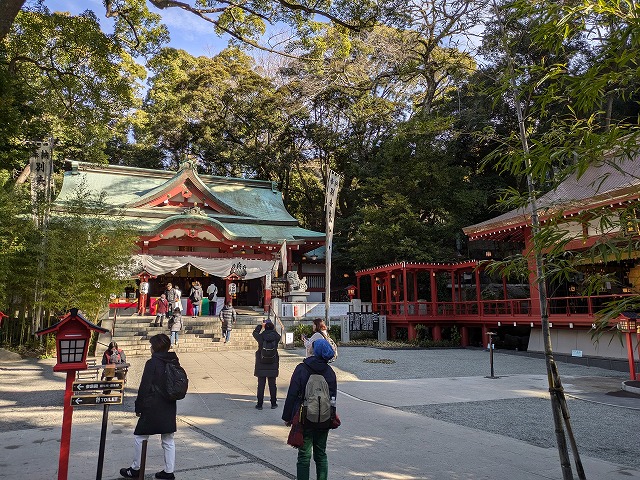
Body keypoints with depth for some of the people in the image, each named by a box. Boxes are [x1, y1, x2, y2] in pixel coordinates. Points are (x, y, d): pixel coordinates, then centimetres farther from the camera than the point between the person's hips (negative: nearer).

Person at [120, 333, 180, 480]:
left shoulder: (152, 363, -14)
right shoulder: (174, 362, 4)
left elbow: (144, 387, -13)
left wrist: (139, 407, -3)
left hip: (153, 408, -6)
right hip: (169, 408, 6)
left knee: (139, 437, 12)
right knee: (168, 440, 13)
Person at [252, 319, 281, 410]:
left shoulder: (261, 337, -10)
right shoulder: (276, 337, -8)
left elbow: (255, 333, 11)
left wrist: (261, 325, 22)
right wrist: (272, 327, 23)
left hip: (261, 365, -1)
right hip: (273, 366, 1)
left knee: (261, 385, 6)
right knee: (272, 385, 10)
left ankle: (259, 404, 10)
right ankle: (273, 404, 18)